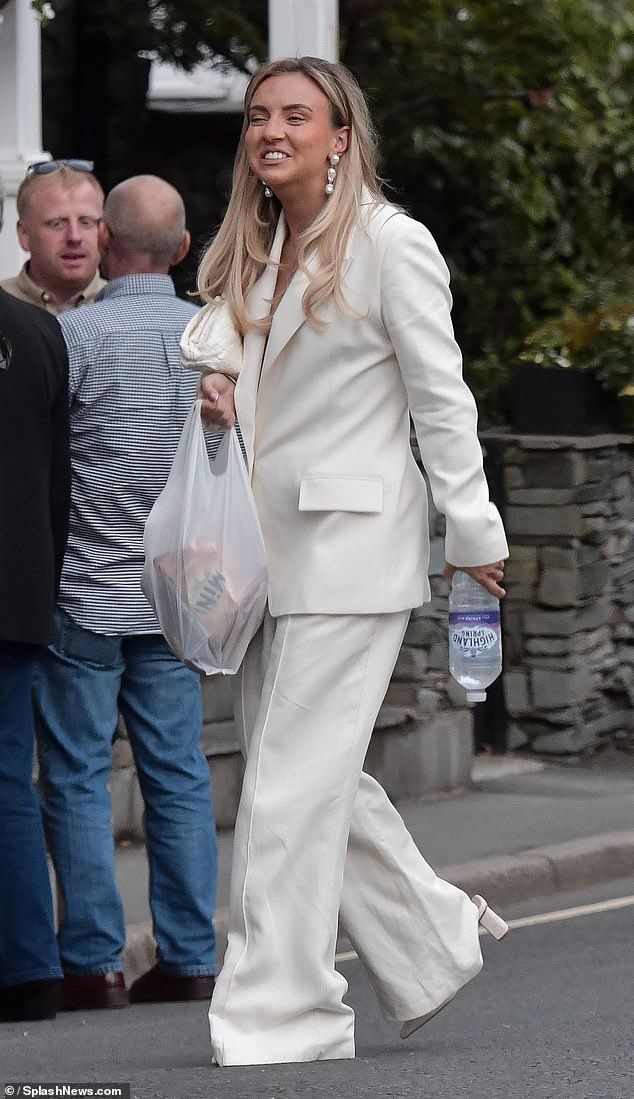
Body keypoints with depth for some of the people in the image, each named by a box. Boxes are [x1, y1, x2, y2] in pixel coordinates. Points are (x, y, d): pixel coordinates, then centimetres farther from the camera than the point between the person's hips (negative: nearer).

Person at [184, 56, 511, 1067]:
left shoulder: (390, 244, -8)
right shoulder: (254, 251, 14)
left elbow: (441, 399, -7)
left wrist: (474, 533, -6)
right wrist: (224, 396, 1)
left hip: (350, 547, -8)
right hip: (267, 547, 8)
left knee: (293, 785, -8)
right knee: (318, 780, 11)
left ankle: (282, 1013, -3)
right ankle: (434, 944, 27)